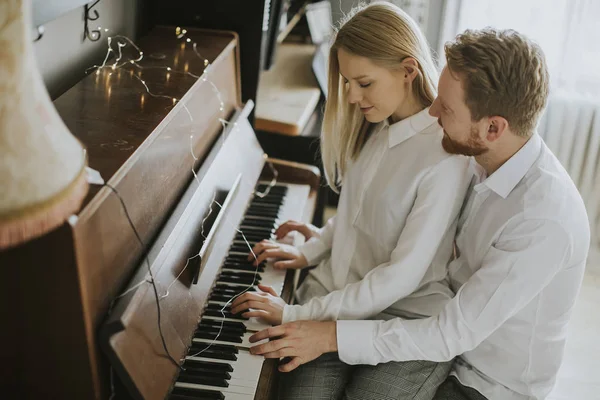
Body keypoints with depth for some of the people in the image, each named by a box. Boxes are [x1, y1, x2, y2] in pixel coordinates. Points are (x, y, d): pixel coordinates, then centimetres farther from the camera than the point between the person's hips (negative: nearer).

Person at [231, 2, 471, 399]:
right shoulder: (372, 128, 6)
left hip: (405, 319, -5)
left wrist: (299, 314, -19)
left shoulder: (444, 156, -18)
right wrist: (309, 251, 8)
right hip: (335, 294, 5)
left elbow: (403, 277, -20)